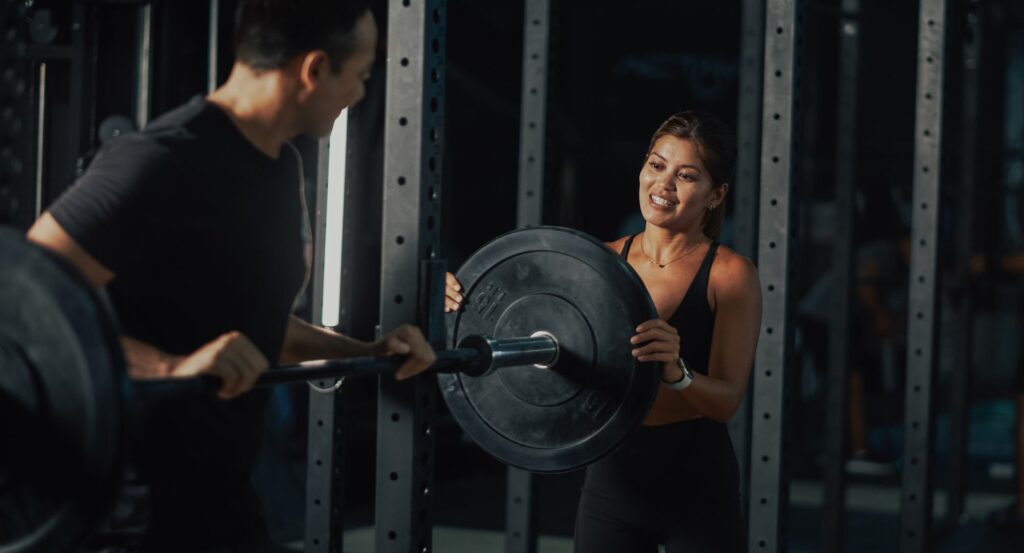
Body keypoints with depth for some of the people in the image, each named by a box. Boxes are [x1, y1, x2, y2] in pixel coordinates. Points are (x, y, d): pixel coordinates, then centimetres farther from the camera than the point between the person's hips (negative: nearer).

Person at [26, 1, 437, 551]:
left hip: (217, 495, 9)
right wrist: (171, 366, -36)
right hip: (130, 507, -9)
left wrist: (368, 352, 12)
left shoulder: (280, 166, 10)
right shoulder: (164, 161, -20)